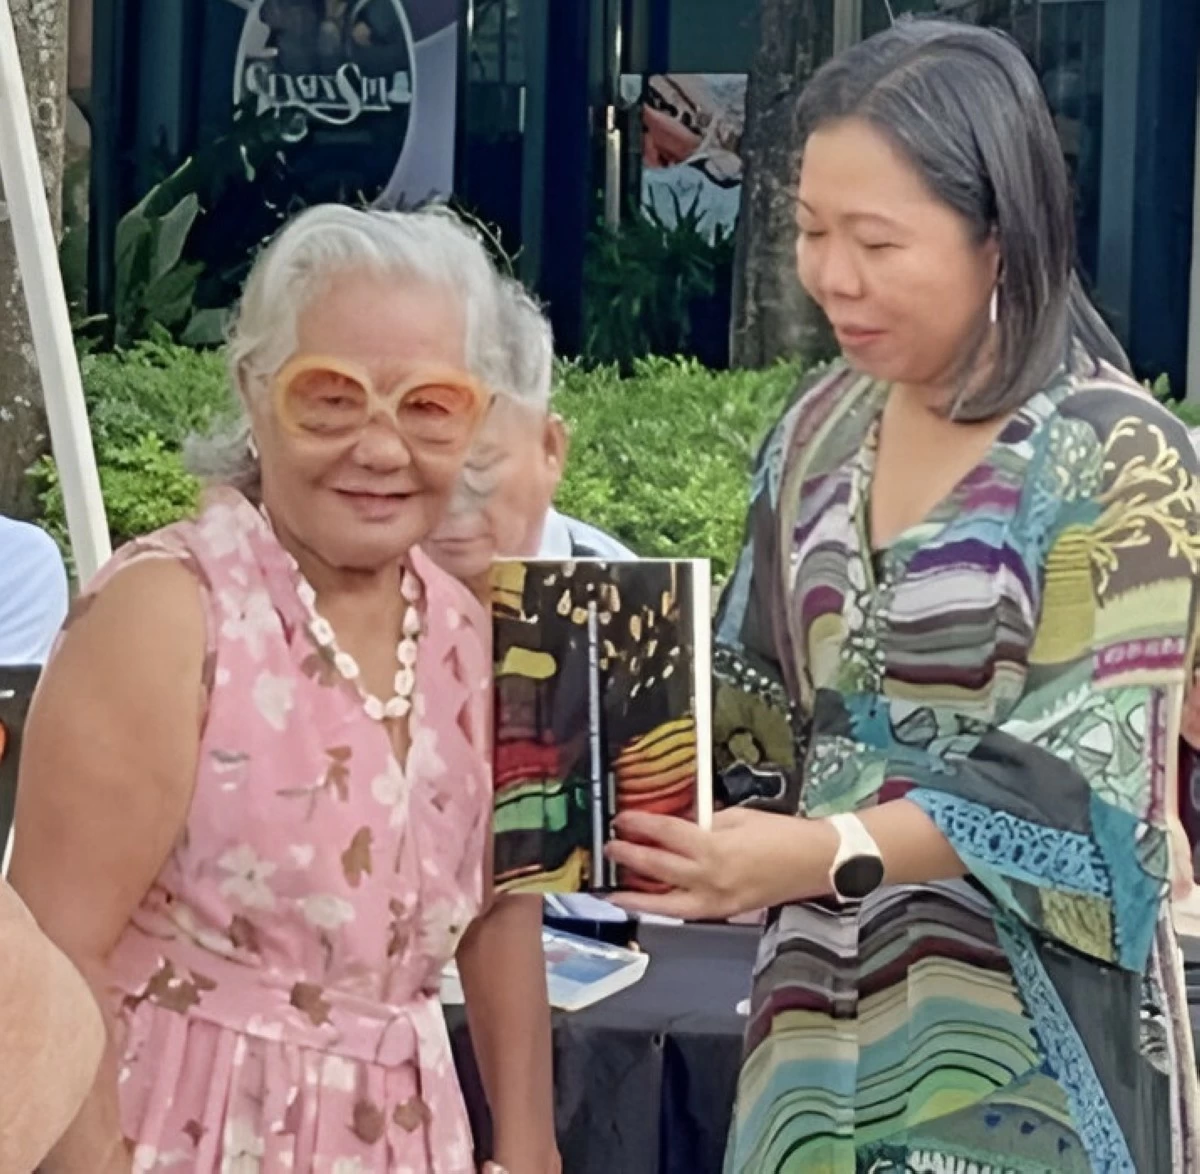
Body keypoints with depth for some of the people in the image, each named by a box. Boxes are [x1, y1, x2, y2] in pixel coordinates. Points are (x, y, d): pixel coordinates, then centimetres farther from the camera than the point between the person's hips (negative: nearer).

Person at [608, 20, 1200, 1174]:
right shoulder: (823, 430, 4)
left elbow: (1081, 789, -19)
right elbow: (758, 704, 10)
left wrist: (832, 853, -30)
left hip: (1014, 1031, -5)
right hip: (823, 995, 5)